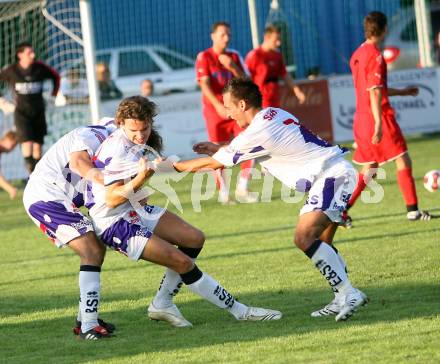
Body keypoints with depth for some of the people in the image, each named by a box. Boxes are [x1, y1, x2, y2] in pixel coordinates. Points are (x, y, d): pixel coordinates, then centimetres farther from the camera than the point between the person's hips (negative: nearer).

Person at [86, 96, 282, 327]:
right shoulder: (118, 149, -26)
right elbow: (111, 199, -26)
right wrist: (140, 180, -38)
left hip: (133, 210, 10)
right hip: (113, 223, -10)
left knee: (194, 239, 7)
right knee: (182, 261, -15)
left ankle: (161, 305, 12)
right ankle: (239, 311, -7)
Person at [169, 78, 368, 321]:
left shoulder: (258, 133, -15)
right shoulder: (273, 114, 13)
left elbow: (213, 164, -4)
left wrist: (173, 166, 7)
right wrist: (217, 148, 34)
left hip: (332, 178, -10)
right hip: (338, 173, 10)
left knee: (305, 238, -20)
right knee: (319, 242, 15)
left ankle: (348, 294, -21)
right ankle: (344, 299, 14)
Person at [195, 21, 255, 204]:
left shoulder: (234, 56, 11)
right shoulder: (204, 57, -4)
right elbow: (204, 84, -14)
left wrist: (232, 67, -13)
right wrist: (218, 105, -27)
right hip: (215, 110, -4)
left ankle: (242, 189, 1)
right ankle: (223, 193, 9)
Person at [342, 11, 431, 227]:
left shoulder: (357, 55, 14)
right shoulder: (375, 56, -14)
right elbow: (375, 92, -21)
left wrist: (403, 92, 33)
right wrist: (378, 124, -25)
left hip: (361, 118, 8)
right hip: (378, 117, -8)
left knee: (369, 169, 13)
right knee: (403, 161, 2)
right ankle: (412, 210, 0)